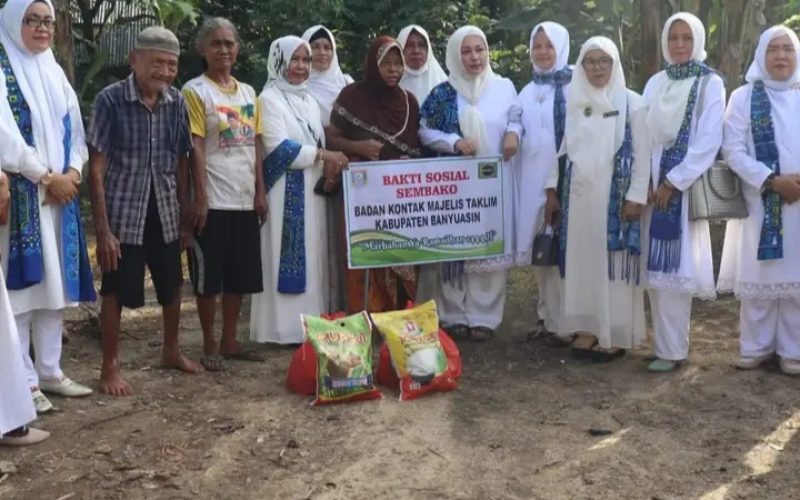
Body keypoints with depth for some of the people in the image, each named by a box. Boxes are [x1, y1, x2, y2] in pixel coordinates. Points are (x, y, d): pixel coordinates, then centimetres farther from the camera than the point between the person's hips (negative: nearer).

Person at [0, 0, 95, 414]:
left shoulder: (54, 73, 16)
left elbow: (74, 129, 14)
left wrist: (72, 172, -3)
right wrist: (47, 177, -14)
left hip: (60, 194, 6)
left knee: (57, 284, 9)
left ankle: (50, 371, 19)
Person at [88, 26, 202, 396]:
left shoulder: (177, 102, 0)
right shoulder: (111, 100, -13)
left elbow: (181, 162, 8)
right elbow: (96, 168, -13)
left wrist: (186, 213, 7)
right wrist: (103, 228, -16)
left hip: (165, 214, 5)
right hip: (123, 214, -4)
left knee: (172, 286, 17)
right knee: (116, 292, 5)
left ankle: (171, 351, 38)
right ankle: (110, 367, 21)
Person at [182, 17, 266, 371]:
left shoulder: (248, 92, 14)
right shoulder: (195, 91, -4)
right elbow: (195, 148, -10)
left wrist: (261, 192, 8)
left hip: (244, 199, 6)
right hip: (213, 200, -6)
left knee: (240, 275, 11)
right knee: (209, 276, 2)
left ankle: (229, 342, 22)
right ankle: (210, 345, 14)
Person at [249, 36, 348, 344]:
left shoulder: (309, 101, 18)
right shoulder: (269, 99, -6)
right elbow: (277, 147, -16)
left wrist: (330, 169, -1)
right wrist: (324, 155, -16)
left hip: (312, 191, 8)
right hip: (285, 193, -8)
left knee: (312, 256, 8)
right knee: (286, 257, -6)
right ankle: (285, 327, 0)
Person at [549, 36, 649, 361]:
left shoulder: (632, 102, -1)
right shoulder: (572, 102, 10)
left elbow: (642, 153, -4)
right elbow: (561, 148, 13)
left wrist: (636, 196, -11)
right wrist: (552, 188, 9)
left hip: (616, 194, -4)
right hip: (579, 194, 4)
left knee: (615, 260, -2)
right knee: (582, 259, 5)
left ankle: (615, 334, 5)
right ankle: (589, 329, 14)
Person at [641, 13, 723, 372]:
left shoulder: (710, 84, -3)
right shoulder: (655, 84, 12)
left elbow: (708, 141, -11)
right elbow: (643, 134, 9)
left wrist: (673, 183, -14)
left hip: (687, 185, -5)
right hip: (654, 184, 5)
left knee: (674, 265, -6)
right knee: (656, 265, 5)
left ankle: (672, 349, 1)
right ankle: (667, 342, 15)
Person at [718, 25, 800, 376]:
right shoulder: (743, 97, 3)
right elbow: (732, 150, -4)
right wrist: (772, 181, -15)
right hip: (759, 201, -2)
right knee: (759, 275, 2)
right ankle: (757, 347, 12)